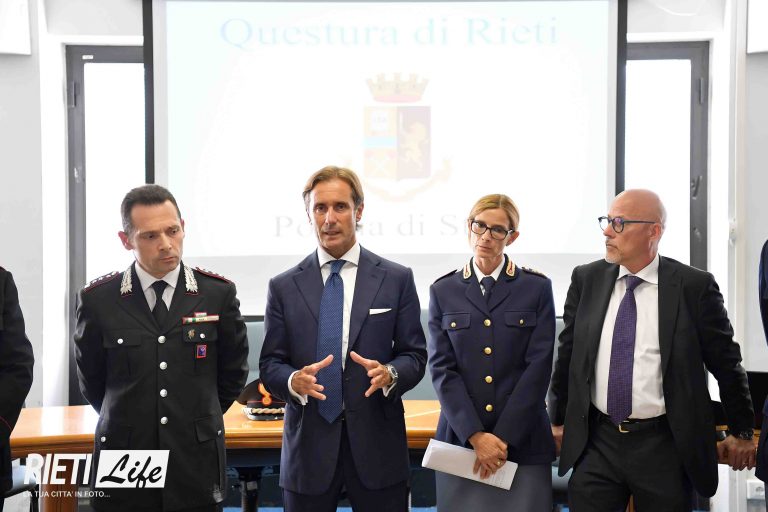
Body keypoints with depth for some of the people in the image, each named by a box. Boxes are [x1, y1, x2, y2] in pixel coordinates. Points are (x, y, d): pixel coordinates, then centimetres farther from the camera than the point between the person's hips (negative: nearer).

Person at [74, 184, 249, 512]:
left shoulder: (218, 293, -3)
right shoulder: (97, 300, -4)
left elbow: (233, 372, 9)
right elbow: (90, 379, 10)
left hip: (197, 462, 0)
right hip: (123, 463, 0)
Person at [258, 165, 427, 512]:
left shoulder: (397, 280, 3)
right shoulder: (284, 287, 5)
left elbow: (415, 356, 4)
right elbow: (269, 365, 4)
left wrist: (390, 374, -18)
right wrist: (293, 380, -18)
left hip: (377, 444, 0)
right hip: (308, 445, 1)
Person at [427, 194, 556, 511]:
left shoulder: (537, 288, 2)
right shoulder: (443, 291, 6)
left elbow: (538, 366, -4)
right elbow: (442, 369, -1)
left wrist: (503, 437, -10)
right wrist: (476, 436, -11)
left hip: (523, 441, -1)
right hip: (460, 438, 1)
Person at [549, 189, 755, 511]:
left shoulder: (694, 286, -7)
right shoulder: (586, 279, 3)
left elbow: (726, 362, 1)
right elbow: (568, 354, 12)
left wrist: (741, 433, 8)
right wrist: (558, 420, 16)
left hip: (665, 447, -2)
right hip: (596, 442, 3)